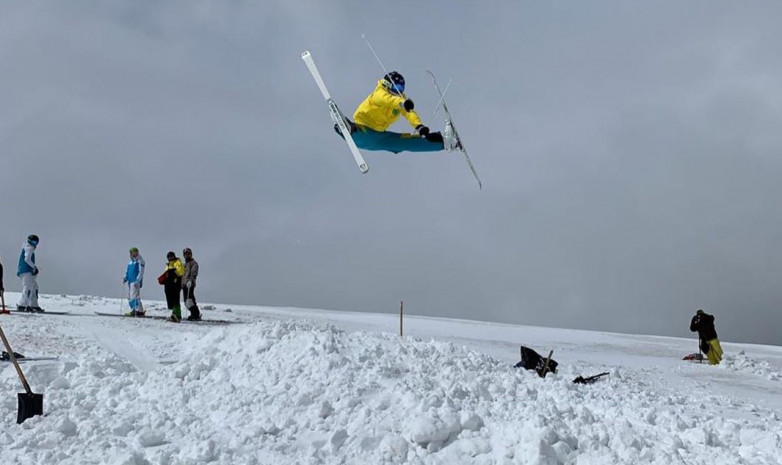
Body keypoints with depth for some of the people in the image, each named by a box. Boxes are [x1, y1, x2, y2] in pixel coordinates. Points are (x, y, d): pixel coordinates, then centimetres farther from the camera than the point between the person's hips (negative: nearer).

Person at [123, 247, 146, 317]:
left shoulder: (139, 261, -4)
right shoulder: (130, 262, 19)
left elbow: (141, 272, -11)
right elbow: (127, 272, 26)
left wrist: (137, 281, -20)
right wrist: (125, 278, 8)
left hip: (136, 282, -9)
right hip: (130, 281, 9)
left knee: (134, 296, -15)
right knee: (130, 297, 6)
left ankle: (140, 311, -13)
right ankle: (134, 310, 11)